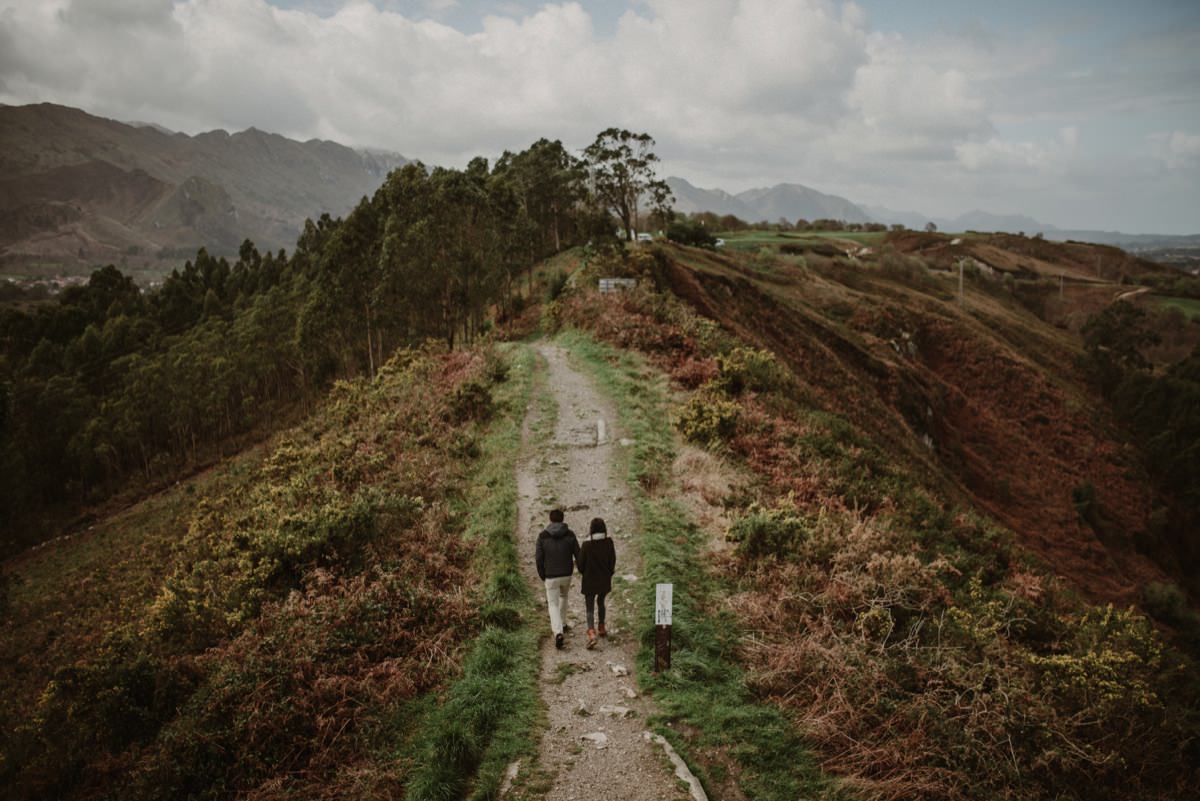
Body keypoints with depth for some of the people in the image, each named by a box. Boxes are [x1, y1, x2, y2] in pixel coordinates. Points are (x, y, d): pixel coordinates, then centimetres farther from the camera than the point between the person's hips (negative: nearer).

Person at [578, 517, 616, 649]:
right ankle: (602, 628, 36)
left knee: (590, 608, 2)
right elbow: (613, 560, -2)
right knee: (600, 602, 28)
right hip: (605, 580, 3)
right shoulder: (609, 542, -9)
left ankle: (591, 634, -17)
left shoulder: (586, 544, -15)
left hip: (589, 580, -3)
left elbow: (581, 564, -8)